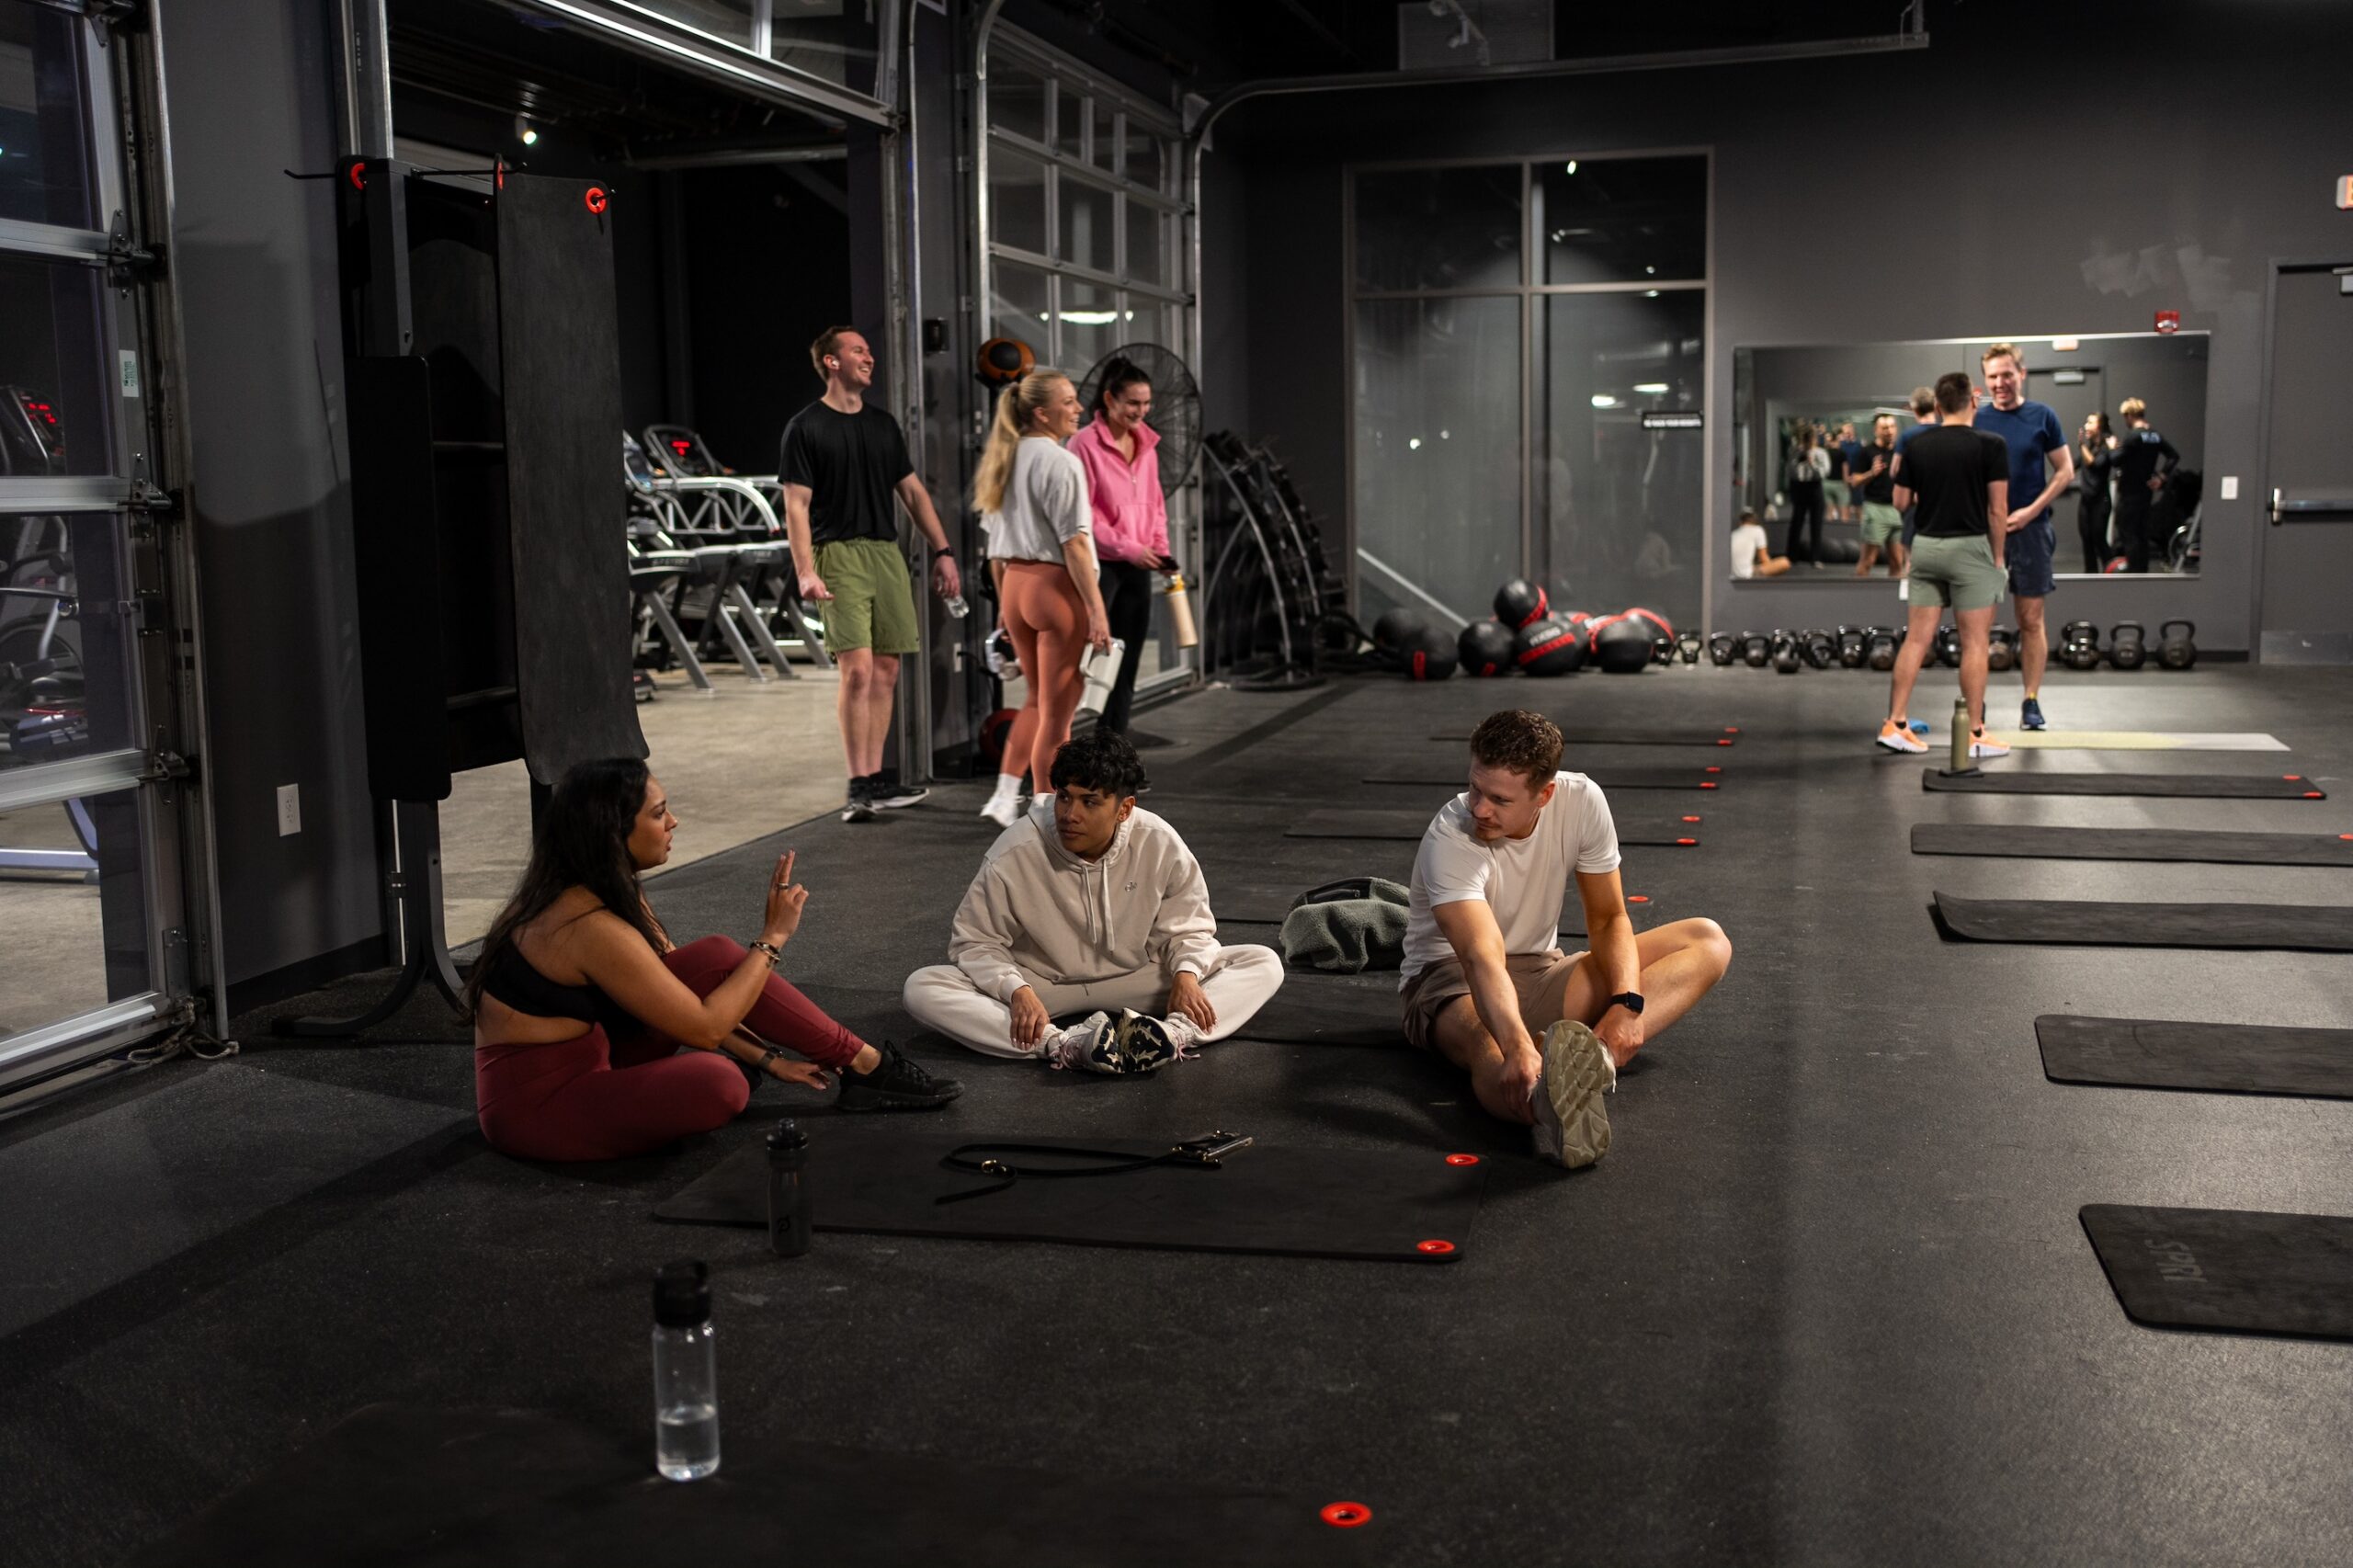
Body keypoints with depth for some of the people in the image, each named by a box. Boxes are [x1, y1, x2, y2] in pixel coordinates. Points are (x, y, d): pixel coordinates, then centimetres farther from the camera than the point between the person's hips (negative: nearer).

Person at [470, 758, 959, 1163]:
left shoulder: (601, 893, 3)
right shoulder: (591, 927, -26)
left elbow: (680, 995, 11)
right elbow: (702, 1027, -20)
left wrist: (768, 1058, 8)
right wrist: (772, 938, -12)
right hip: (537, 1108, -10)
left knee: (718, 959, -1)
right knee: (715, 1082, -34)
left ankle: (864, 1063, 5)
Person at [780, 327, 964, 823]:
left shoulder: (882, 424, 18)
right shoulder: (806, 427, -1)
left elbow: (913, 492, 20)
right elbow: (796, 505, -6)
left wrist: (943, 551, 13)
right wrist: (805, 571, -16)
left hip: (886, 554, 6)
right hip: (838, 555, -6)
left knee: (885, 670, 5)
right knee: (857, 668, -13)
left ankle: (876, 780, 12)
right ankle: (859, 787, -9)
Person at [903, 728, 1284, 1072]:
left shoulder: (1160, 845, -15)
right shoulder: (1014, 855, -20)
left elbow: (1186, 927, -2)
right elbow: (975, 941, -11)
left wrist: (1186, 973, -23)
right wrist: (1016, 991, -30)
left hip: (1134, 981, 1)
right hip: (1039, 986, -1)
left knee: (1263, 964, -16)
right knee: (922, 988, -28)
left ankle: (1174, 1032, -44)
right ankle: (1062, 1045, -44)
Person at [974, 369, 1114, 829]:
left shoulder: (1004, 462, 12)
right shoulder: (1060, 463, -12)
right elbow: (1074, 544, -17)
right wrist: (1097, 611, -16)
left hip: (1015, 584, 8)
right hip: (1058, 586, -8)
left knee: (1038, 699, 22)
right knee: (1057, 709, 2)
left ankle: (1005, 797, 17)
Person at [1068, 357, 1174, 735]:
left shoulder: (1146, 444, 10)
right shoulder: (1086, 443, -10)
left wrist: (1160, 549, 3)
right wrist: (1127, 549, -17)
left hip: (1137, 568, 7)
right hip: (1100, 565, -7)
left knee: (1126, 667, 9)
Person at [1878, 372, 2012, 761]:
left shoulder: (1917, 445, 4)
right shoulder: (1990, 445, -8)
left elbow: (1901, 501, 9)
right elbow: (1997, 509, -9)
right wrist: (1998, 557, -1)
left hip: (1926, 546, 4)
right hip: (1969, 548, -4)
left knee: (1917, 638, 7)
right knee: (1974, 644, 0)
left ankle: (1895, 724, 5)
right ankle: (1975, 735, 3)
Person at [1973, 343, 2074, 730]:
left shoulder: (2042, 417, 1)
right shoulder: (1976, 419, 3)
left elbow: (2065, 471, 2)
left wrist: (2031, 511, -10)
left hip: (2029, 529, -1)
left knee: (2031, 620, 3)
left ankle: (2032, 701, 10)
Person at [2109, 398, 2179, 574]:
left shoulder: (2131, 436, -16)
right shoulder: (2155, 436, 8)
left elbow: (2117, 460, -19)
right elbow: (2174, 457, 12)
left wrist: (2114, 447, -1)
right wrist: (2161, 476, 9)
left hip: (2129, 492, -8)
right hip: (2146, 491, 8)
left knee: (2128, 534, -3)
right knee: (2142, 534, 14)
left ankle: (2134, 574, -6)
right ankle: (2142, 571, 18)